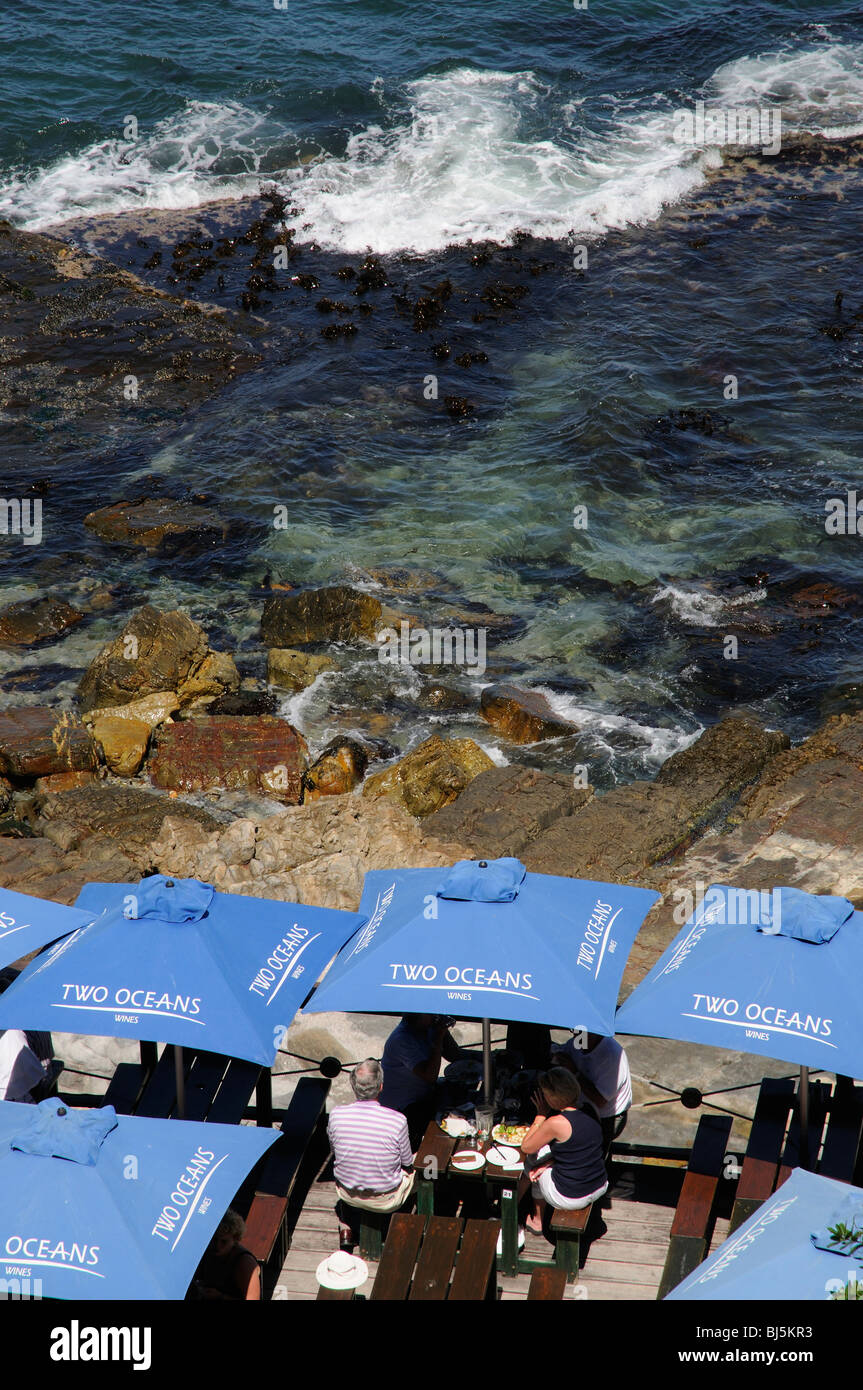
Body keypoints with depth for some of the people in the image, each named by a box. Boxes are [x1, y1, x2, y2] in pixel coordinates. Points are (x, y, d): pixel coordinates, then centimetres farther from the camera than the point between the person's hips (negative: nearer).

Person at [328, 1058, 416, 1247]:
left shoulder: (336, 1114, -20)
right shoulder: (397, 1120, -27)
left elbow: (334, 1150, 1)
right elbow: (407, 1162, -10)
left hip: (348, 1194, 2)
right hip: (387, 1200, -2)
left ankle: (345, 1229, 29)